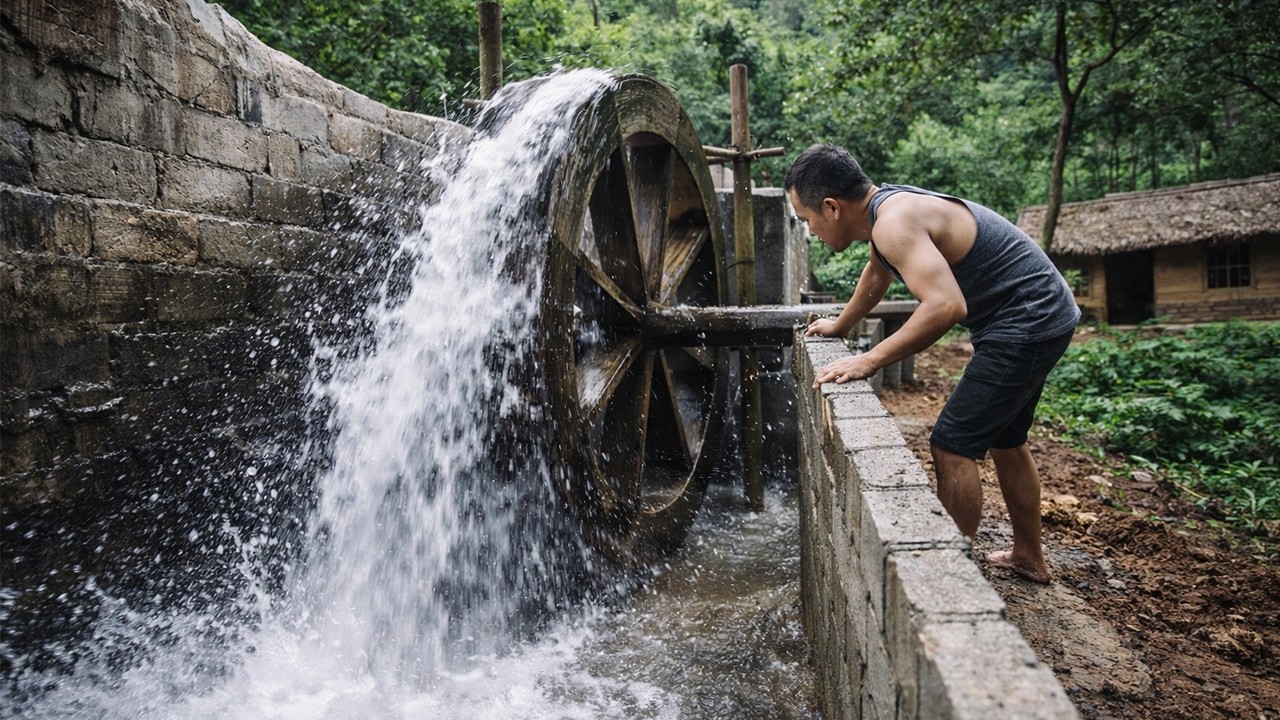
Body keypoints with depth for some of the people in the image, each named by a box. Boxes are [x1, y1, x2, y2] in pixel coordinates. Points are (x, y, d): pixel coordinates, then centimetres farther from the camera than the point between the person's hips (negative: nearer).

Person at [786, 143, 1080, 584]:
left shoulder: (894, 222, -26)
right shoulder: (884, 207, 6)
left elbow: (946, 305, -38)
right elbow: (877, 274, 26)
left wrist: (870, 360, -33)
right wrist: (839, 326, 36)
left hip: (1027, 324, -11)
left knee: (952, 447, -8)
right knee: (1004, 439, 22)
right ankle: (1029, 557, 36)